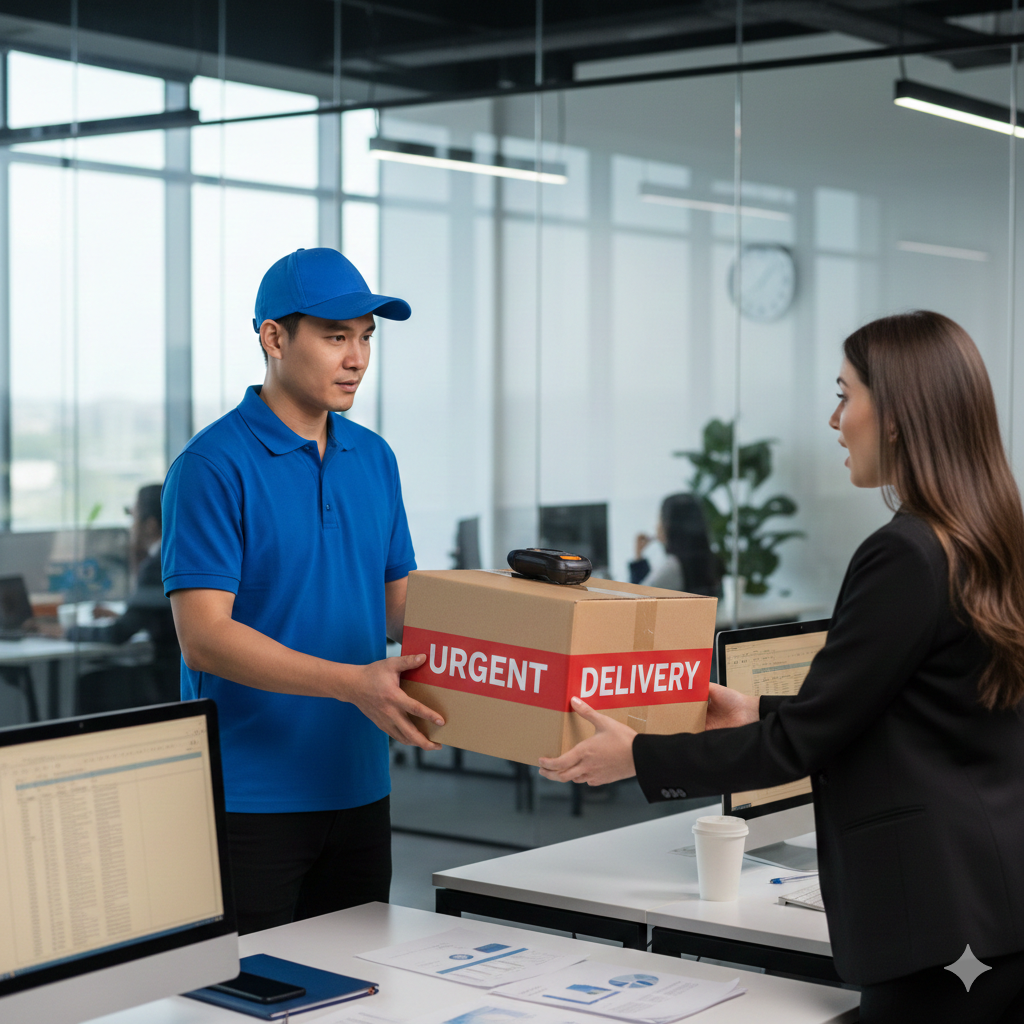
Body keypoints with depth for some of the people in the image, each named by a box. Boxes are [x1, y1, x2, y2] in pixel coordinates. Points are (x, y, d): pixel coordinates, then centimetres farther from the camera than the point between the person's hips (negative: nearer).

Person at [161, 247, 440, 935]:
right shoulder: (214, 465, -12)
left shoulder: (375, 459, 10)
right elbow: (204, 636, -19)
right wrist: (352, 684, -28)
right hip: (250, 795, -6)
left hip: (357, 790, 7)